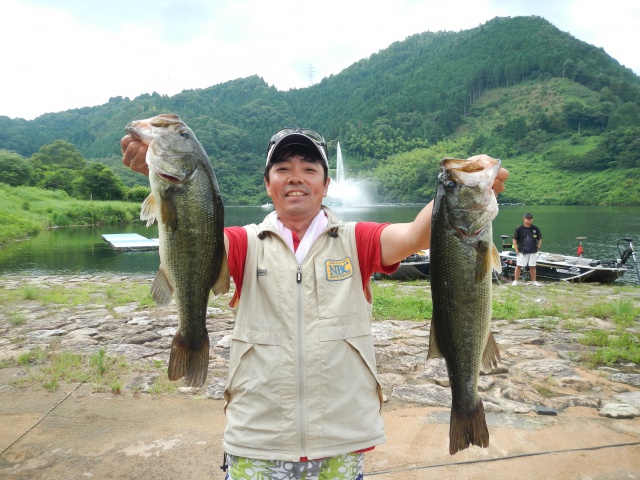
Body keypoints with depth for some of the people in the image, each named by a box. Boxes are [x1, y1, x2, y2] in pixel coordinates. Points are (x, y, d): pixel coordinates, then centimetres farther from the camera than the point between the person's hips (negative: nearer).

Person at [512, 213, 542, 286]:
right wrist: (516, 250, -4)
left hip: (533, 252, 2)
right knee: (518, 266, -2)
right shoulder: (519, 228, -2)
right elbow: (514, 239, 2)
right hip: (522, 252, -2)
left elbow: (540, 239, 14)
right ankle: (516, 280, 8)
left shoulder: (535, 228, 4)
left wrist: (538, 248, 6)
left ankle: (534, 281, 17)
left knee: (532, 266, 7)